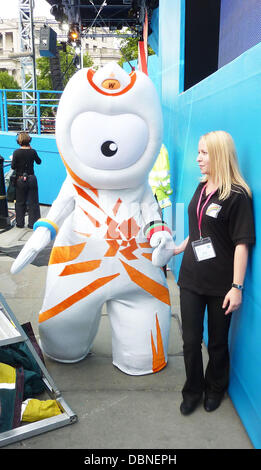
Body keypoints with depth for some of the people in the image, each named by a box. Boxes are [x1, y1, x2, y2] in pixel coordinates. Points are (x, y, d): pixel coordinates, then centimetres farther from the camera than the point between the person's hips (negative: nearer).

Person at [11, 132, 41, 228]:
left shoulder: (16, 152, -10)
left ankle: (20, 223, 18)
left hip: (20, 180, -1)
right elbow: (39, 162, 11)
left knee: (20, 202, 12)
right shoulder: (33, 151, -5)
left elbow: (13, 167, -10)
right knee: (33, 202, 8)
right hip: (31, 179, 1)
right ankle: (33, 223, 11)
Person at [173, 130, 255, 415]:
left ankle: (215, 389, 38)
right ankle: (193, 391, 32)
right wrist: (179, 248, 17)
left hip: (221, 285, -5)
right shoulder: (201, 188, 7)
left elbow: (242, 243, -17)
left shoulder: (237, 195, -14)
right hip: (192, 278, 5)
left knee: (217, 342, 13)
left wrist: (237, 287, -19)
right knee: (191, 340, 11)